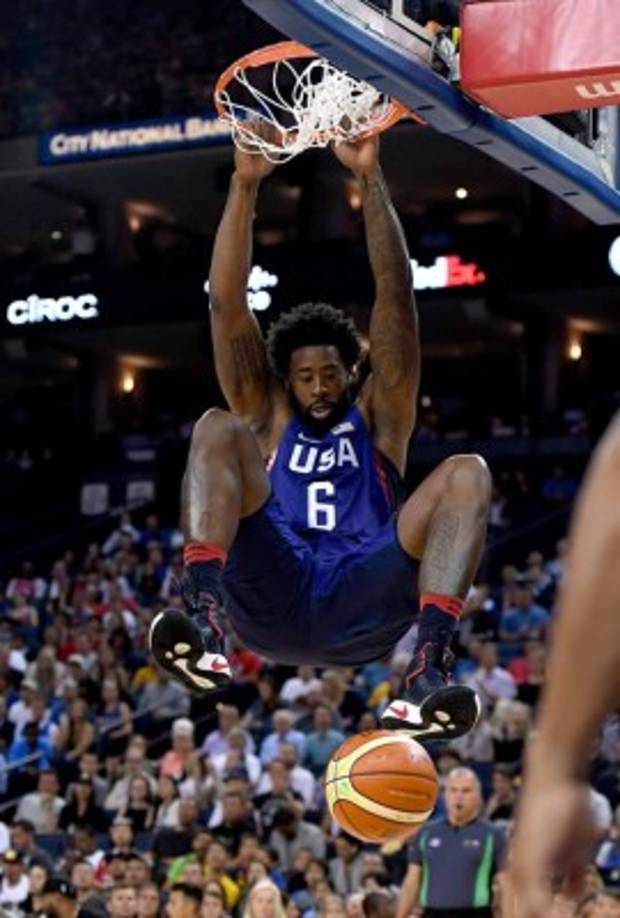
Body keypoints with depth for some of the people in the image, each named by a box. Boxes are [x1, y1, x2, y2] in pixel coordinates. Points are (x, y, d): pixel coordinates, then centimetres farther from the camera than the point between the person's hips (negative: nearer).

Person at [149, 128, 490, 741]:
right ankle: (202, 622, -40)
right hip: (272, 598, 0)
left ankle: (428, 672, -39)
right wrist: (245, 184, 5)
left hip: (363, 607, 0)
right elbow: (227, 304, 14)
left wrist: (369, 178, 3)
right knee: (217, 431, -14)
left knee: (467, 475, -18)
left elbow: (396, 297, 12)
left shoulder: (379, 416, 24)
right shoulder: (266, 418, 25)